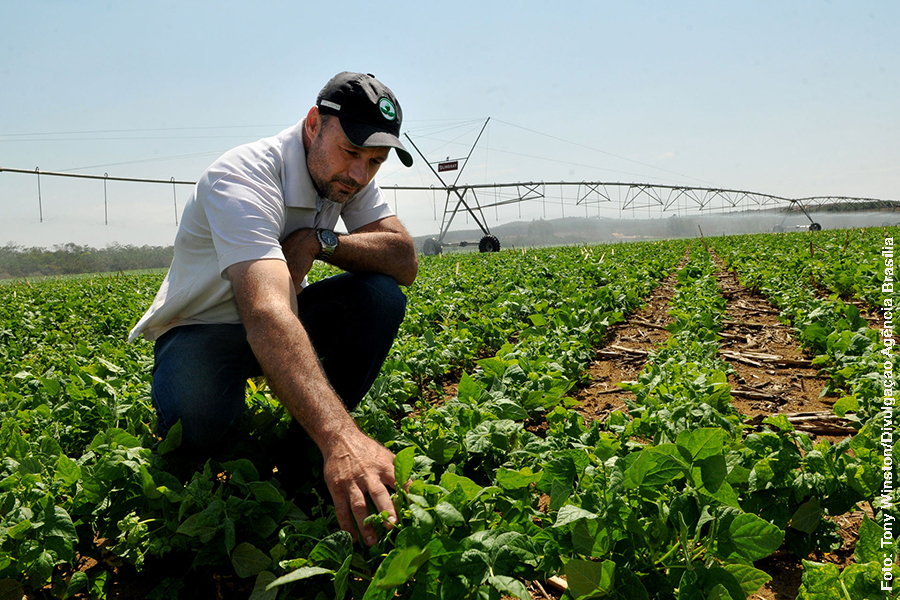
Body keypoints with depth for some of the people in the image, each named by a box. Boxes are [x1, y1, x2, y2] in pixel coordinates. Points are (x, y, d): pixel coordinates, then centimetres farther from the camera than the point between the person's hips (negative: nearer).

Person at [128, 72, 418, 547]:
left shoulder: (348, 178, -9)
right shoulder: (243, 178, -33)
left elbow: (405, 262, -13)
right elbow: (265, 315, -49)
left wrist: (318, 241, -30)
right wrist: (339, 437, -62)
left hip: (284, 318, 6)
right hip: (200, 328, -6)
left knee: (382, 296, -19)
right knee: (199, 422, -38)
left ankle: (303, 452, -3)